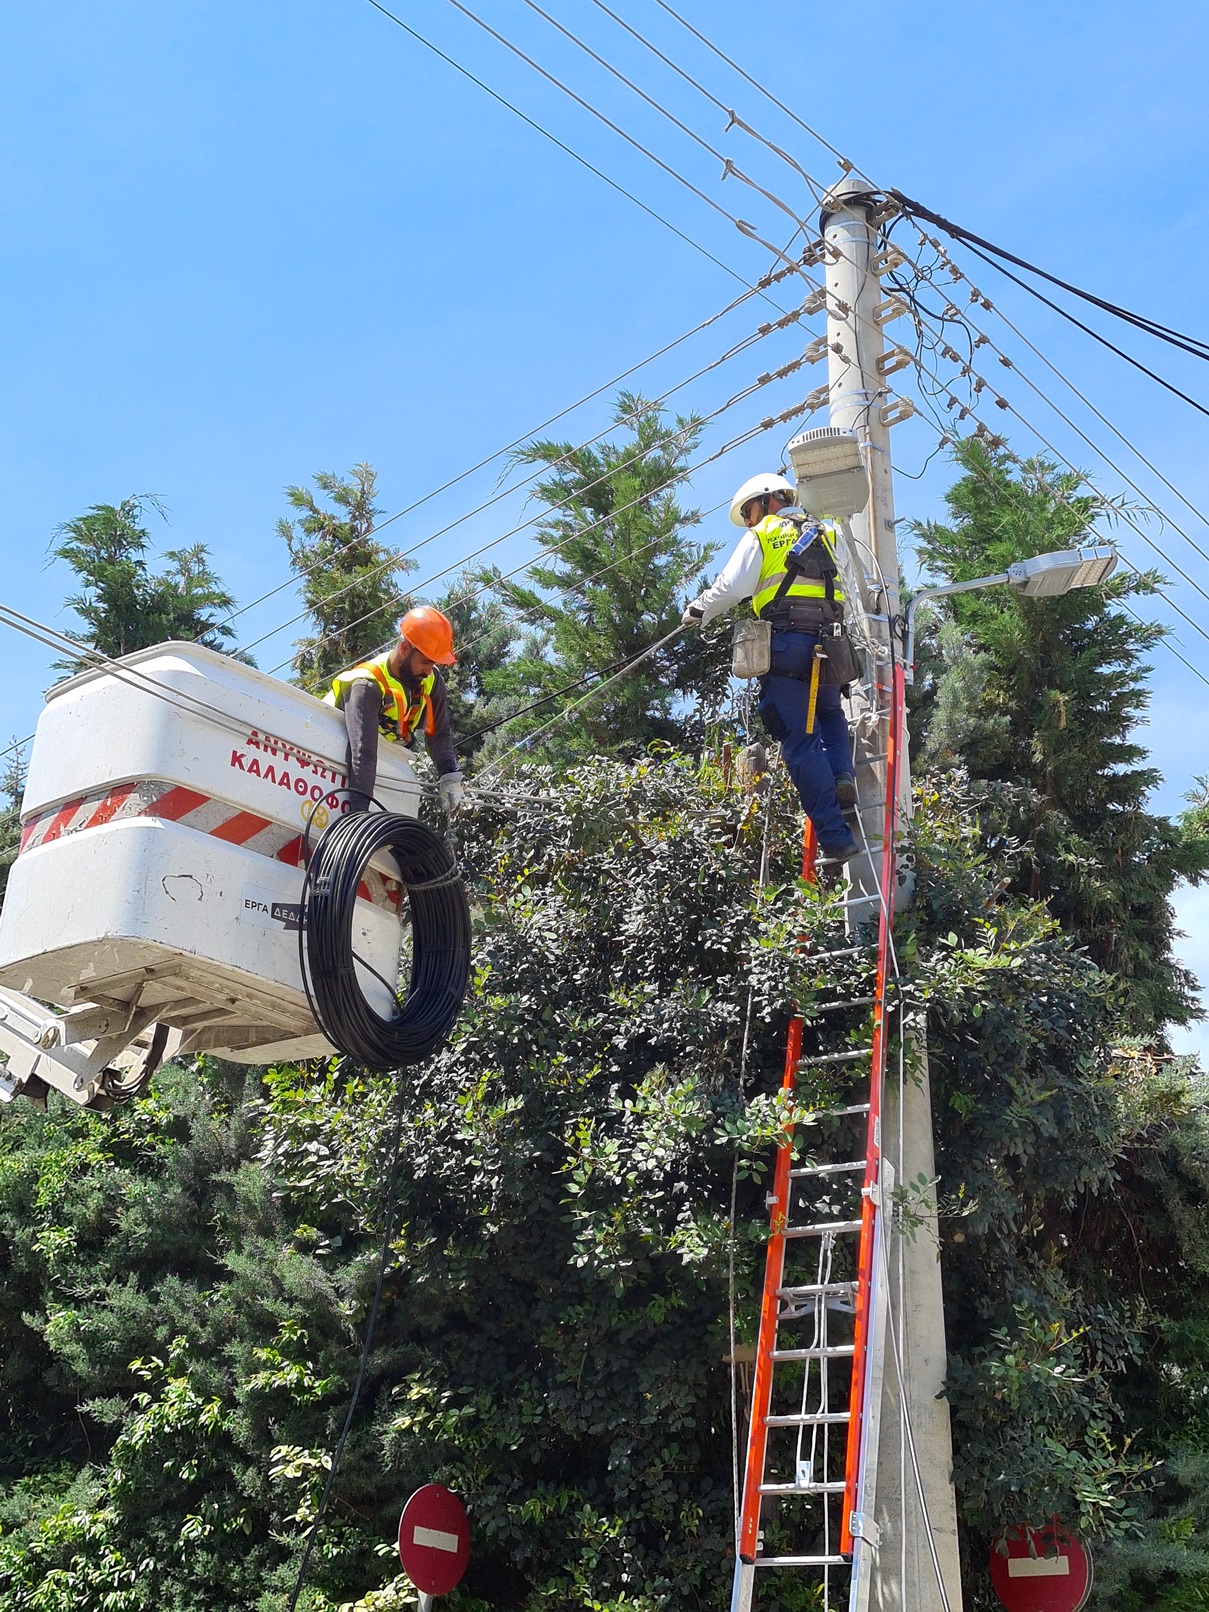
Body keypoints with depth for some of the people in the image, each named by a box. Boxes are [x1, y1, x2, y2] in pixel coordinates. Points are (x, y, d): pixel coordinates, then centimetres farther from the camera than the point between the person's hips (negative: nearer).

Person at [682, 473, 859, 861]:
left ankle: (835, 839, -9)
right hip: (828, 642, 5)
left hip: (786, 641, -5)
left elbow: (732, 587, -1)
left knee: (801, 743, -4)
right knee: (830, 716, 28)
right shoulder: (825, 536, 23)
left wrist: (698, 611, 14)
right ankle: (843, 775, -2)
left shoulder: (761, 535, 8)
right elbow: (847, 589, 20)